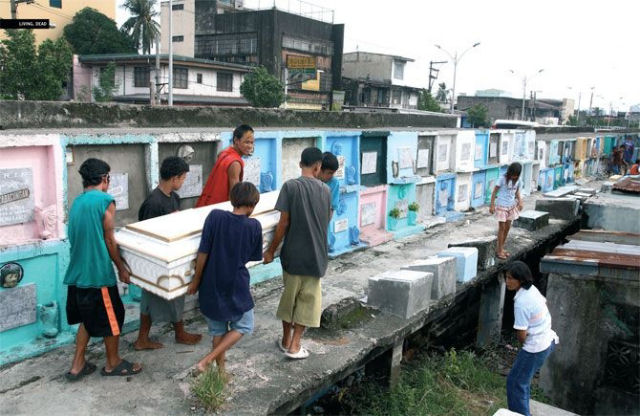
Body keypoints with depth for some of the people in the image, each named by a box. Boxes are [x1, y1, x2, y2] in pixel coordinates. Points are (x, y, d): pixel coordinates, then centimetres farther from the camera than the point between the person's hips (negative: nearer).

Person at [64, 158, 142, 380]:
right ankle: (113, 363, 24)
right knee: (112, 318, 9)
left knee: (87, 319, 21)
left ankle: (77, 365, 26)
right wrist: (121, 268, -1)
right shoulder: (105, 200, -13)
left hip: (77, 272, 8)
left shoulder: (77, 202, 11)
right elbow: (109, 240, -11)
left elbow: (77, 237, 16)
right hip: (98, 273, -8)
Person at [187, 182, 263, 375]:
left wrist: (196, 280, 1)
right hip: (236, 287, -2)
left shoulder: (215, 216, -11)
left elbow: (203, 252, -10)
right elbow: (255, 256, 2)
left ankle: (221, 372, 28)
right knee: (243, 326, 18)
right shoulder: (254, 226, -12)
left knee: (218, 331, 19)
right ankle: (207, 360, 5)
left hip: (211, 286, 3)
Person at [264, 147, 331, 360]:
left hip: (293, 253, -1)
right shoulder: (325, 190, 1)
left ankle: (286, 340, 28)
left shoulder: (291, 186, -9)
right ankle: (295, 345, 12)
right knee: (308, 298, 12)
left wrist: (271, 250, -2)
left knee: (289, 295, 15)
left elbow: (284, 223, -12)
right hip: (316, 255, 1)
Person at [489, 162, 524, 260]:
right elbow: (495, 191, -11)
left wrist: (520, 201, -4)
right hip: (502, 206, -6)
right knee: (502, 227, -2)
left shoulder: (518, 180, 1)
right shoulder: (503, 179, -14)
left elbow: (517, 191, 13)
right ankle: (499, 250, 7)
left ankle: (501, 248, 23)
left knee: (507, 227, 10)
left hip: (512, 206, 6)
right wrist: (492, 205, -13)